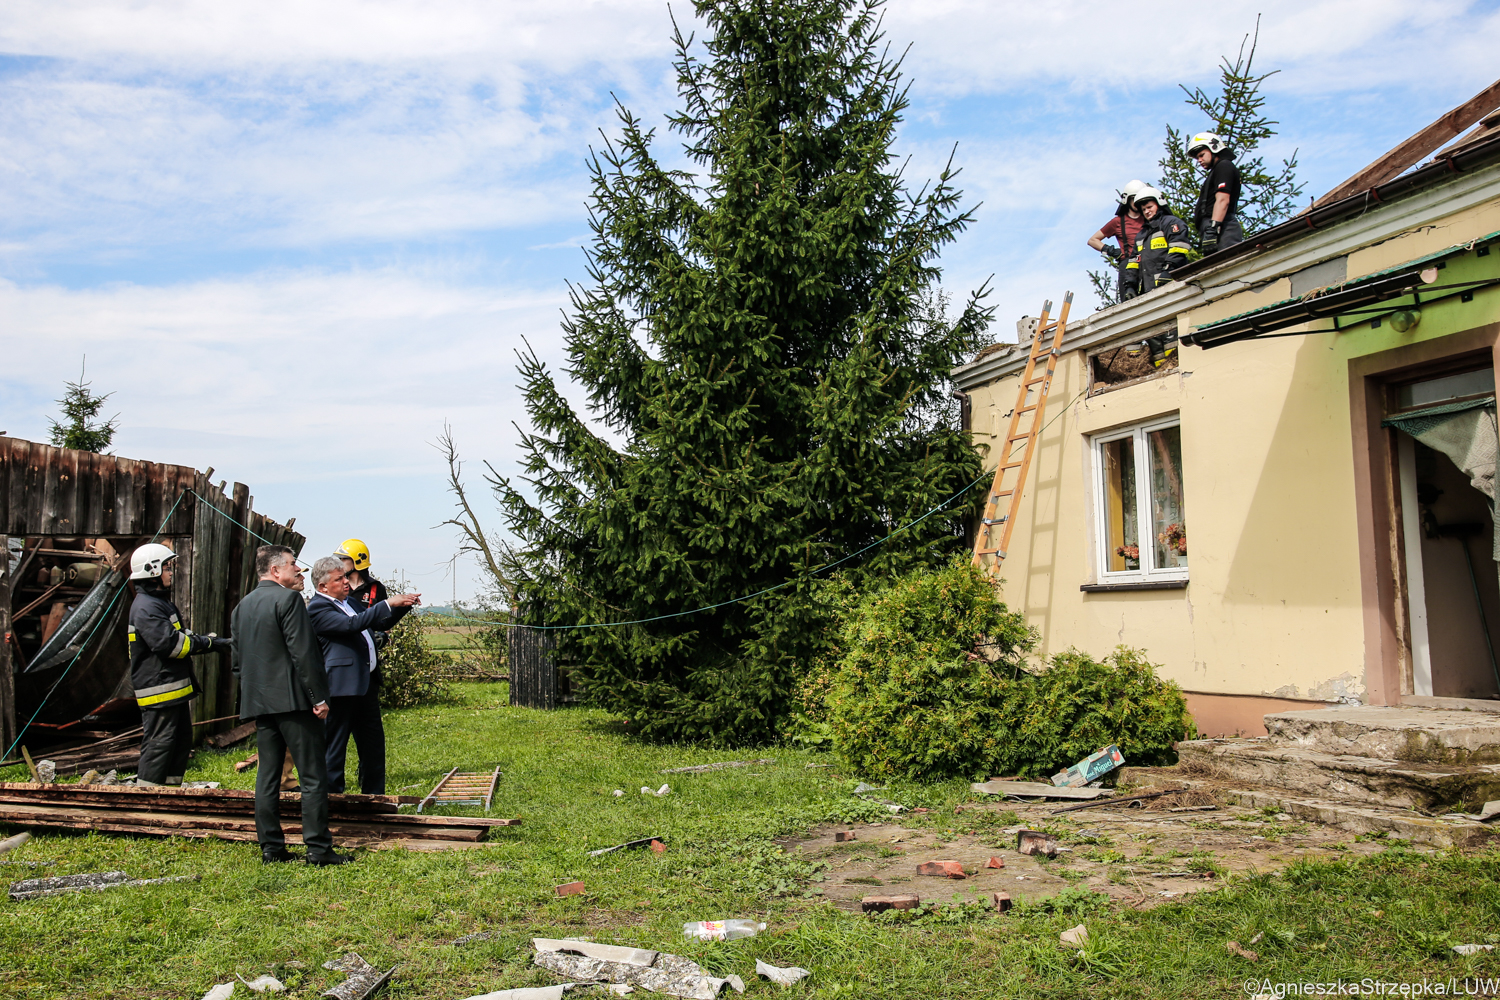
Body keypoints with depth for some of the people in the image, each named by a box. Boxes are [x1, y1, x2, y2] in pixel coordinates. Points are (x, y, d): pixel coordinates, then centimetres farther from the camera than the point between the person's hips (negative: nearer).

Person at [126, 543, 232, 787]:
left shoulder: (162, 602, 20)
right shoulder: (146, 607, -15)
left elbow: (182, 638, 21)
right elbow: (169, 643, -26)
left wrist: (214, 641, 4)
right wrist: (208, 643, -16)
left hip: (175, 689, 11)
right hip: (159, 691, -11)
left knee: (182, 742, 16)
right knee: (158, 745, -7)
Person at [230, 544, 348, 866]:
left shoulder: (243, 606, 15)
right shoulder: (288, 599, -10)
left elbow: (237, 660, 18)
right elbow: (303, 652, -16)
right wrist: (319, 697, -14)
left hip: (258, 703, 8)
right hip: (293, 700, -8)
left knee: (267, 775, 11)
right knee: (313, 775, -3)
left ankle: (271, 847, 13)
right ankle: (318, 848, -3)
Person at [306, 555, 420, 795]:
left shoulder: (349, 601, 17)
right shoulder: (318, 608, -11)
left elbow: (381, 623, 25)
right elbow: (352, 625, -25)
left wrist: (404, 605, 8)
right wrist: (388, 603, -25)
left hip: (366, 682, 9)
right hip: (341, 685, -9)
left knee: (373, 742, 14)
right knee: (334, 746, 1)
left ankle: (375, 795, 24)